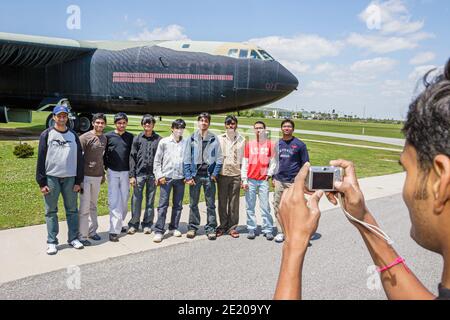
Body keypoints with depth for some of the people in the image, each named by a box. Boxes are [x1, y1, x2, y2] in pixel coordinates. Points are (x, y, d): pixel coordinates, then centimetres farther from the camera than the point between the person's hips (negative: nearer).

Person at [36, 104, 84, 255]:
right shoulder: (47, 135, 1)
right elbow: (41, 158, -1)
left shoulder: (73, 135, 8)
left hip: (70, 178, 2)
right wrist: (42, 182, -6)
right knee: (51, 211, 4)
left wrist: (78, 181, 3)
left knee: (72, 210, 7)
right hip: (51, 177, -2)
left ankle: (73, 238, 19)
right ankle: (52, 242, 13)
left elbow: (79, 159, 8)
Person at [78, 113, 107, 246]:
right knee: (85, 207, -2)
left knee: (93, 206, 16)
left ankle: (92, 231, 28)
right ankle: (82, 236, 8)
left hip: (97, 176, 6)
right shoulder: (85, 138, -11)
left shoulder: (104, 138, 9)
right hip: (86, 176, -6)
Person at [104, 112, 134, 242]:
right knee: (114, 201, -6)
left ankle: (119, 224, 24)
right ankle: (114, 231, -6)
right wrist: (104, 169, -1)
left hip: (126, 172, 2)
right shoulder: (108, 136, 1)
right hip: (112, 172, -2)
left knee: (124, 200, 7)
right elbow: (104, 154, 4)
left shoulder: (131, 137, 6)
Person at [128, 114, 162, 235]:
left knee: (150, 200, 8)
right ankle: (134, 224, 17)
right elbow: (132, 157, 3)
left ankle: (147, 224, 20)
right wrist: (132, 175, -3)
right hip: (139, 173, 0)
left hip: (152, 174, 0)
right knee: (136, 199, 4)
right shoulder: (137, 139, 4)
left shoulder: (159, 139, 2)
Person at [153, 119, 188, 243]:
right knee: (163, 205, -3)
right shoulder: (164, 142, 1)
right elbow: (157, 160, 2)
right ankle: (159, 231, 2)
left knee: (178, 205, 10)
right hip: (166, 177, -2)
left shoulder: (186, 143, 5)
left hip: (180, 178, 2)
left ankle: (174, 228, 24)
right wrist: (159, 176, -4)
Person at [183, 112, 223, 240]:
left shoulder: (214, 138, 3)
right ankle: (193, 227, 20)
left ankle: (211, 228, 14)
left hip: (209, 175, -1)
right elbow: (186, 159, 3)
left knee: (210, 204, 5)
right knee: (193, 204, 8)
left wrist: (215, 174, -6)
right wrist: (188, 176, -4)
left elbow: (219, 158, 3)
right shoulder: (192, 138, 5)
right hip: (195, 175, 1)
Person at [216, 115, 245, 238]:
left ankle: (232, 227, 13)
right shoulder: (219, 139, 7)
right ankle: (223, 226, 18)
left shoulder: (241, 140, 7)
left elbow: (243, 159, 6)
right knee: (222, 202, 6)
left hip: (236, 174, 0)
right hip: (222, 174, 0)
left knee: (234, 203, 3)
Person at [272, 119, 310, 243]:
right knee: (278, 207, 5)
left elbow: (305, 164, 1)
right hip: (279, 181, 4)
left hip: (294, 182, -4)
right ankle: (281, 232, 16)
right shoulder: (278, 144, 11)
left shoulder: (299, 144, -1)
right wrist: (273, 178, 14)